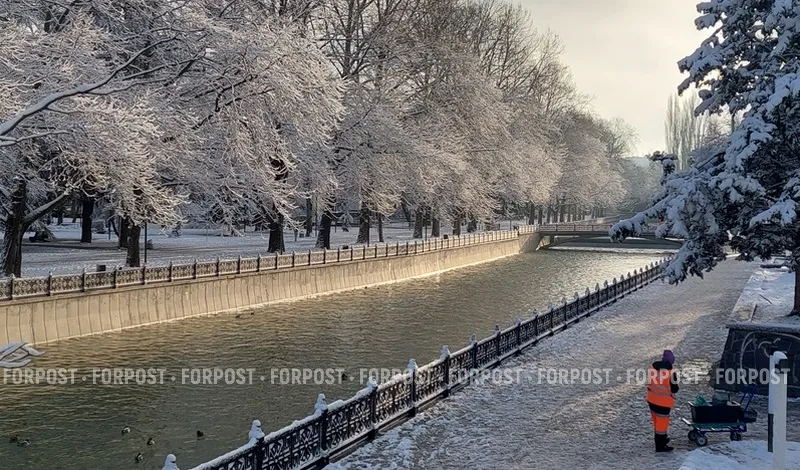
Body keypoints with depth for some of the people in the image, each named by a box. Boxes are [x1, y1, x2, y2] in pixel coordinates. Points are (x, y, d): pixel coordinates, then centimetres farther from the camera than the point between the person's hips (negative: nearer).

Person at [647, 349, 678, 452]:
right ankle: (660, 446, 13)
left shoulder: (652, 367, -5)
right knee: (662, 422, 5)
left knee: (656, 421, 23)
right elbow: (674, 389, -14)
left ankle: (661, 439, 42)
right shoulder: (670, 373, -23)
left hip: (651, 400, 7)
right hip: (663, 402, -7)